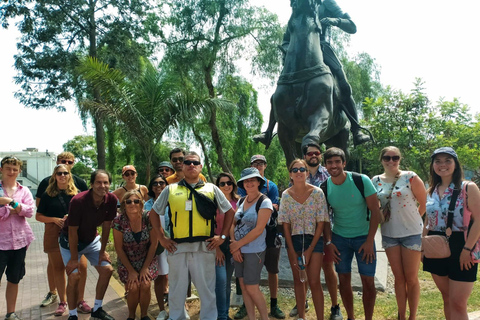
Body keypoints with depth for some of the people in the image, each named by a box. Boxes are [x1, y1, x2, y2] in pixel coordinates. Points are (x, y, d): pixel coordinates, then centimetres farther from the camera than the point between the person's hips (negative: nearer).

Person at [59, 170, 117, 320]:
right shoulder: (78, 201, -30)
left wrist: (102, 251, -2)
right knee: (74, 275, -13)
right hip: (70, 241, -4)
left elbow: (106, 226, -6)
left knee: (107, 269, -2)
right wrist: (74, 258, -18)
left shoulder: (111, 200, -18)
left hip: (92, 239, 5)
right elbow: (72, 231, -23)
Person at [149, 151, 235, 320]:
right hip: (177, 247, 1)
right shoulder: (170, 189, 8)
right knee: (177, 290, 13)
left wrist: (222, 236, 4)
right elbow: (154, 213, 14)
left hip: (204, 247, 0)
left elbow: (229, 211, 12)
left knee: (207, 289, 8)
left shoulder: (211, 189, 7)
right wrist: (162, 238, 6)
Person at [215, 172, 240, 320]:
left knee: (228, 281, 12)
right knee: (221, 280, -12)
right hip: (217, 244, -3)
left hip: (233, 244, 4)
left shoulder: (238, 202, 4)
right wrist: (216, 248, -12)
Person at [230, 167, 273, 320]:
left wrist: (237, 244, -12)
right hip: (239, 250, 6)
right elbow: (233, 224, 8)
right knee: (244, 286, 8)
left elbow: (258, 230, -16)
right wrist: (234, 245, -6)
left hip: (255, 251, -6)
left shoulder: (264, 202, -11)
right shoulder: (241, 201, 8)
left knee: (252, 288, -3)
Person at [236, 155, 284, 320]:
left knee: (273, 270, 7)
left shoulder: (271, 186, 5)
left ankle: (274, 306, 21)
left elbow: (274, 208, -5)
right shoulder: (244, 185, 5)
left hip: (269, 232, 1)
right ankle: (245, 305, 19)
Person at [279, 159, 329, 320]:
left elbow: (321, 223, -7)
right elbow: (285, 225, -1)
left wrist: (310, 250, -10)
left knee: (314, 282, -6)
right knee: (298, 280, 10)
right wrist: (293, 253, -5)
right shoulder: (286, 195, -3)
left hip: (314, 240, -2)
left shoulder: (317, 192, -9)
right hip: (293, 240, 2)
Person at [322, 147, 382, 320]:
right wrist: (328, 242, -7)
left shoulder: (362, 180, -15)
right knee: (344, 280, 8)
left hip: (363, 237, -2)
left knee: (368, 282, -1)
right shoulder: (324, 187, -6)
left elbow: (375, 210, -12)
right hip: (339, 238, 2)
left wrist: (370, 241, -14)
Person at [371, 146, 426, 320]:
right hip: (389, 234, 3)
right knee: (398, 277, 12)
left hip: (411, 233, -3)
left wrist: (411, 220, 3)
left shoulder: (410, 177, -9)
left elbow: (424, 203, -4)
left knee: (411, 278, 6)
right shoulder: (375, 181, 2)